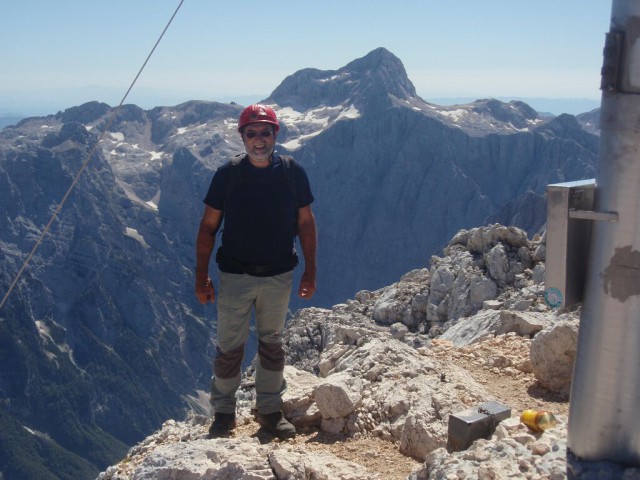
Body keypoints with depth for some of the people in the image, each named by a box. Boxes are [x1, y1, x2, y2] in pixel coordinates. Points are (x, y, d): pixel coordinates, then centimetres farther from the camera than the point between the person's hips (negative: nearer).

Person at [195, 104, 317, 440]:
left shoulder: (292, 173, -3)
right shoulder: (228, 174, -7)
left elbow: (306, 223, 4)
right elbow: (208, 226, -3)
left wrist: (310, 273, 1)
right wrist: (201, 277, -6)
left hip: (279, 276, 2)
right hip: (235, 276, -1)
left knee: (272, 344, 14)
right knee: (229, 346, 5)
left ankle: (269, 409, 29)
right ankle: (224, 411, 22)